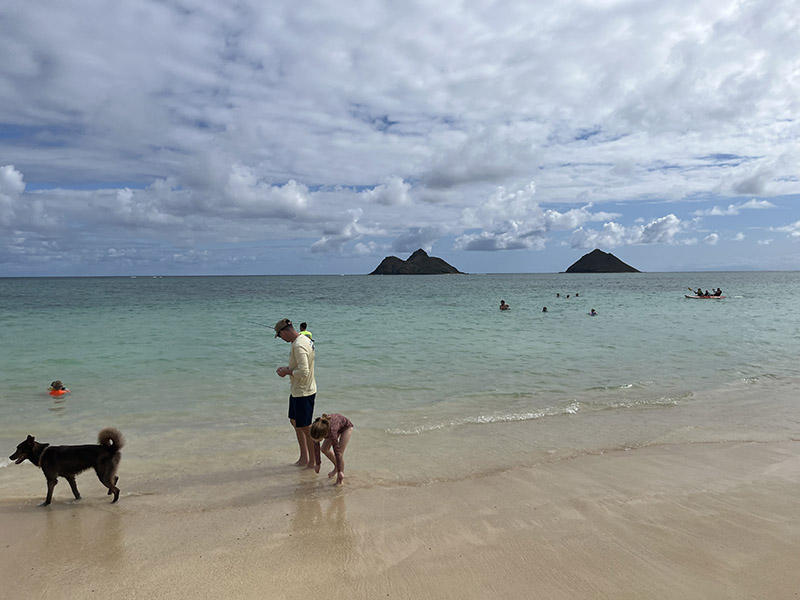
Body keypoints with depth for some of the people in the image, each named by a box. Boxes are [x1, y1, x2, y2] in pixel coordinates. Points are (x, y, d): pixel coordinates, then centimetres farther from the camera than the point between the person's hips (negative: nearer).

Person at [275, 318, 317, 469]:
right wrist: (288, 368, 8)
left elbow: (303, 372, -30)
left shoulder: (298, 346, -25)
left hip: (303, 393, -11)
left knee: (305, 428, 2)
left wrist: (287, 372, -14)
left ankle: (312, 462, 16)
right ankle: (304, 458, 31)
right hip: (297, 390, 11)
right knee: (294, 422, 21)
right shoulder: (305, 339, 7)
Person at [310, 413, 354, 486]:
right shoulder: (315, 429, -30)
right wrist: (318, 463, -5)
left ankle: (340, 479, 1)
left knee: (340, 453, -15)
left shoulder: (332, 431, -43)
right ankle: (336, 466, 24)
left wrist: (340, 471, -24)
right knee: (324, 449, -1)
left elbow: (337, 452, -33)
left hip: (346, 426, -6)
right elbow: (316, 447, -14)